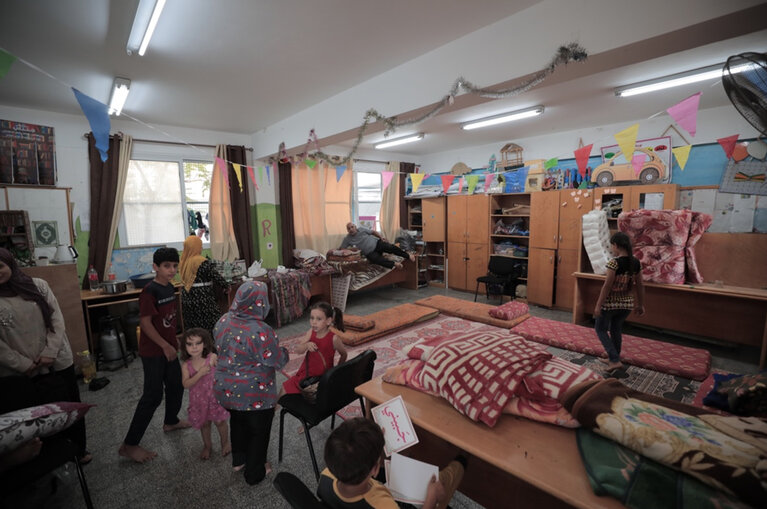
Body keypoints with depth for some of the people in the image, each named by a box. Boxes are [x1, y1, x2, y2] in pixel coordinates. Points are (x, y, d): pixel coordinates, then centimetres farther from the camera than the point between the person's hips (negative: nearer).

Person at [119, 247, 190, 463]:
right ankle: (129, 445, 13)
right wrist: (165, 346, -18)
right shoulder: (149, 291, -21)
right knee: (153, 395, -2)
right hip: (153, 351, -8)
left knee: (176, 385, 20)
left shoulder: (170, 288, 4)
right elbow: (145, 323, -22)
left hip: (168, 347, 8)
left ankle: (171, 421, 43)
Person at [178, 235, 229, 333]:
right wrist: (226, 285, 4)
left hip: (187, 301, 8)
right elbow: (215, 276, -12)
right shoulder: (202, 261, -15)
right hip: (201, 300, -8)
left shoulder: (183, 262, 8)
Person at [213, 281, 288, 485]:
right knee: (258, 430, 18)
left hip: (225, 389, 7)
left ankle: (238, 460, 51)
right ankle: (254, 473, 37)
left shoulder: (223, 321, -9)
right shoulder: (261, 332, -31)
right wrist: (284, 352, -2)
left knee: (237, 422, 30)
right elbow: (278, 361, -21)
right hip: (254, 395, -6)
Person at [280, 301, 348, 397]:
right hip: (306, 372, 5)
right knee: (285, 388, 8)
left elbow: (344, 355, -5)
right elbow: (298, 350, -8)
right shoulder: (311, 332, -6)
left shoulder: (333, 338, -20)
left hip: (322, 378, -5)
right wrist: (307, 345, -27)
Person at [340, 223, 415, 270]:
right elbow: (342, 249, 3)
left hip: (376, 243, 1)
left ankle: (408, 255, -14)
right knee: (376, 259, -34)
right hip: (370, 253, -1)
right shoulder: (347, 239, 2)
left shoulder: (362, 229, 5)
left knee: (390, 247, -21)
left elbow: (373, 232, 10)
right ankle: (394, 264, -37)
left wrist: (381, 237, -3)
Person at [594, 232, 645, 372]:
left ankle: (615, 360, 3)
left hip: (611, 302, -7)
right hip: (627, 303, 7)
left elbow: (607, 285, -20)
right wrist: (641, 304, 19)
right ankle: (612, 358, 34)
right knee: (616, 330, 22)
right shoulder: (636, 263, 1)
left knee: (601, 329, 11)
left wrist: (598, 305, -14)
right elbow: (639, 286, 8)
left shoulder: (614, 262, -20)